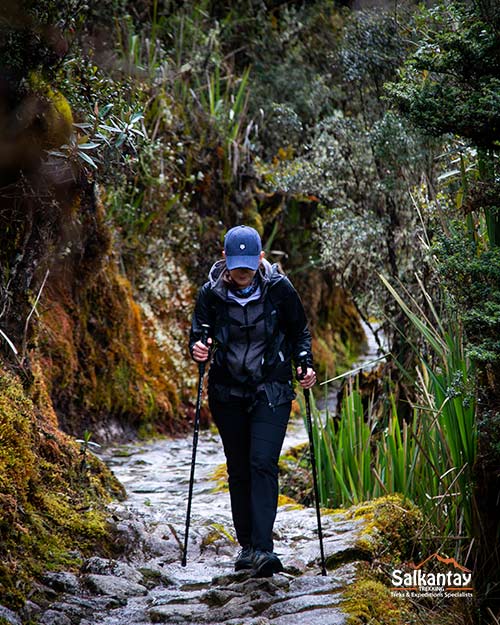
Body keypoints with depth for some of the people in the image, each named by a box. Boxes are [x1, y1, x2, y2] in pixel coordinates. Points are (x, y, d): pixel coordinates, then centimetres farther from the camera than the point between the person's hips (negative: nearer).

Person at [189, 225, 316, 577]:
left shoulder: (279, 289, -9)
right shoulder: (211, 293, -7)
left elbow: (300, 332, 4)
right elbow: (199, 334, 0)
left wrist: (306, 365, -12)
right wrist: (198, 350, -23)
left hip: (271, 392, -2)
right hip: (228, 392, 2)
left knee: (263, 463, -16)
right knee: (239, 470, 9)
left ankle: (263, 549, -20)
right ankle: (247, 546, 21)